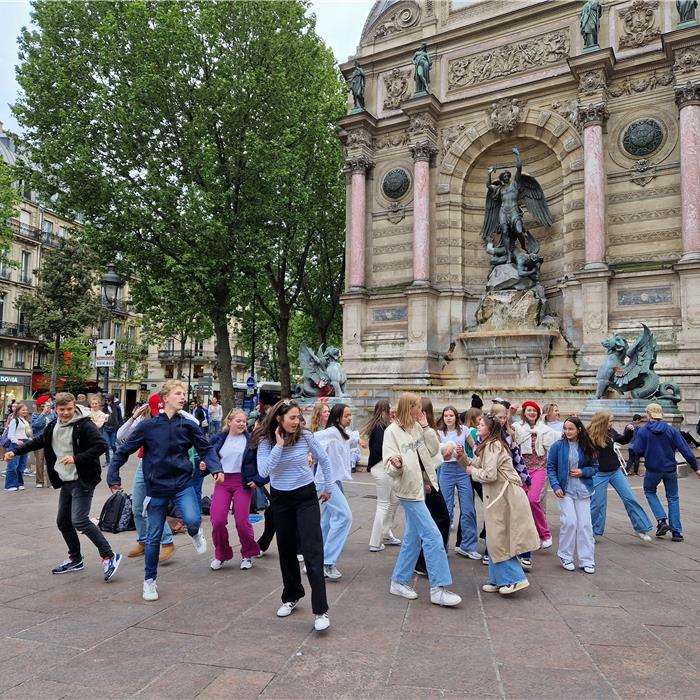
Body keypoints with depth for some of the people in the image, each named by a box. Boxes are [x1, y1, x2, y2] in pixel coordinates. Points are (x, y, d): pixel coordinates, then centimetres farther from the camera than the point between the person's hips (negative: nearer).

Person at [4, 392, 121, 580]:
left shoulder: (84, 425, -15)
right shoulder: (53, 427, 9)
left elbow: (102, 445, -24)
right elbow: (38, 442, 27)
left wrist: (76, 458, -27)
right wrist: (16, 452, 28)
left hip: (83, 481, -8)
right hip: (66, 482, 8)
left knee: (79, 520, -17)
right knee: (63, 522, 13)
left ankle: (109, 556, -9)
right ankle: (75, 560, 30)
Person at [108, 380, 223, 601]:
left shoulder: (188, 425, -3)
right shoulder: (148, 426, -7)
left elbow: (206, 449, 2)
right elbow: (123, 451, 0)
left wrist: (216, 468, -13)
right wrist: (113, 476, -3)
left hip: (182, 484, 0)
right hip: (157, 488, 0)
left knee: (193, 520, -24)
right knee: (154, 538, 8)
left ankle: (195, 533, 13)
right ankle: (149, 580, 30)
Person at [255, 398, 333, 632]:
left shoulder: (306, 436, -12)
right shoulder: (266, 440, -11)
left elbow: (324, 459, 3)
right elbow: (263, 472, -22)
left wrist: (328, 487, 10)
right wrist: (279, 445, -26)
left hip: (306, 497, -2)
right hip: (280, 499, 2)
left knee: (313, 552, -9)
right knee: (286, 550, 14)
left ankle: (321, 610, -4)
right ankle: (291, 597, 35)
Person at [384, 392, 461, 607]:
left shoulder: (418, 427, 8)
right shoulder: (392, 431, -11)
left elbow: (434, 450, 3)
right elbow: (390, 468, -14)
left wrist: (425, 426, -4)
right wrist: (396, 465, -37)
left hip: (420, 487, 8)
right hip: (408, 489, -8)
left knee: (413, 537, 14)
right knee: (433, 536, -9)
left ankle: (399, 581, 26)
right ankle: (438, 588, -1)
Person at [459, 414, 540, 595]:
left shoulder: (493, 446, -15)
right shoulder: (489, 445, 17)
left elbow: (489, 475, -23)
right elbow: (477, 465, 17)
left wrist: (473, 472, -7)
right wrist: (464, 458, 2)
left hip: (505, 496, -10)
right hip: (499, 496, 10)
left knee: (499, 540, -4)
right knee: (496, 539, 13)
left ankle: (515, 578, 4)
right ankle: (499, 580, 20)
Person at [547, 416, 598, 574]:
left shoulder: (586, 447, 2)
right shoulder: (558, 446, -4)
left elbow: (594, 467, 9)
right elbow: (551, 467, -2)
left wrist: (583, 472, -10)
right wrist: (556, 486, -11)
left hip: (582, 490, 2)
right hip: (564, 490, -2)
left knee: (585, 524, 3)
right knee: (569, 522, -10)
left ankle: (587, 560, 14)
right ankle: (565, 556, 10)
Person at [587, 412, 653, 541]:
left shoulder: (611, 432, -3)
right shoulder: (589, 437, -19)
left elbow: (623, 440, 14)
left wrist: (629, 431, -1)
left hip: (615, 471, 5)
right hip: (599, 474, -5)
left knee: (630, 499, 6)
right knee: (597, 504, 4)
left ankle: (641, 529, 18)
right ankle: (592, 532, 21)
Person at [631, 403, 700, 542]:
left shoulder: (642, 431, -9)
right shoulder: (671, 430, -4)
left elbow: (638, 451, -11)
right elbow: (685, 450, -7)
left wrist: (636, 436, 6)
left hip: (652, 469, -2)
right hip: (670, 469, 2)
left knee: (649, 492, 23)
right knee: (673, 498, 15)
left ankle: (662, 521, 5)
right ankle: (676, 532, 12)